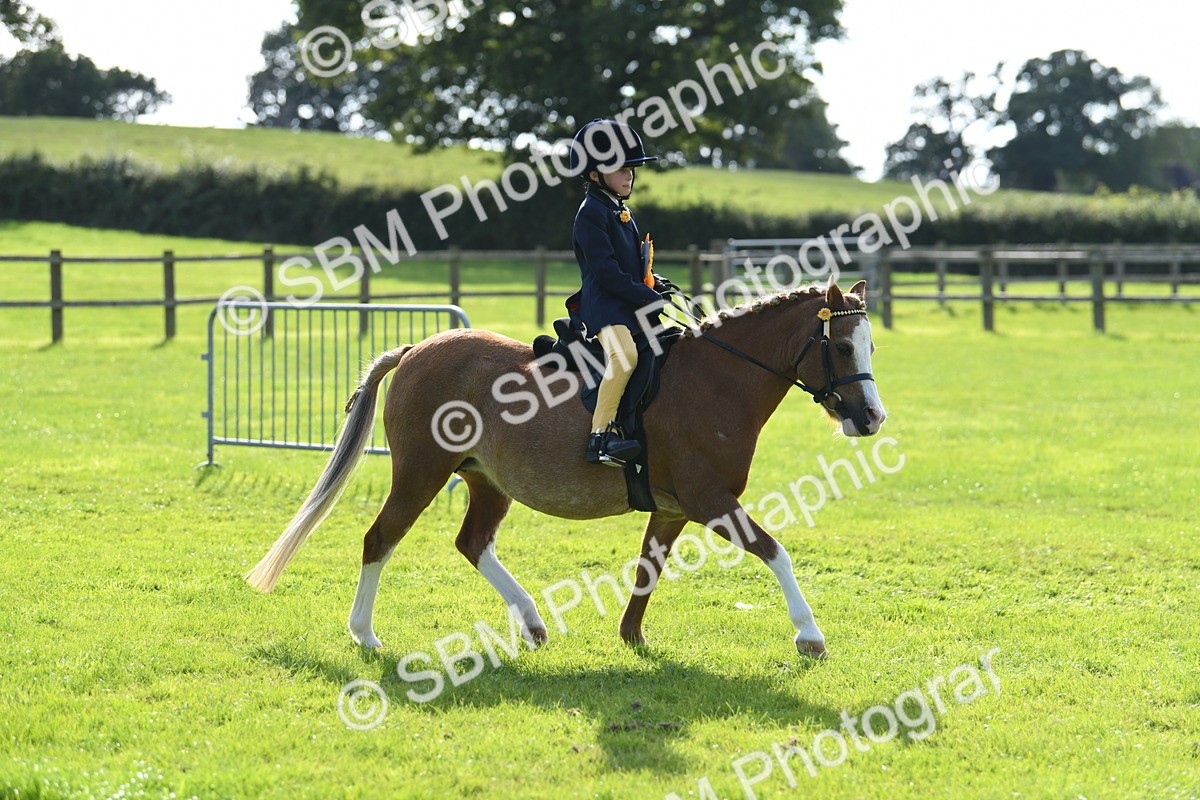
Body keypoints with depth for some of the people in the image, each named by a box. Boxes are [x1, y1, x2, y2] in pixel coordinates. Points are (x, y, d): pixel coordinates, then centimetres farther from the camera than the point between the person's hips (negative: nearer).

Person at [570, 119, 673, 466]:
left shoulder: (621, 212, 21)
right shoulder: (591, 213, -9)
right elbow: (606, 271, -17)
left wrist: (657, 284, 8)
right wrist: (648, 297, -17)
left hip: (632, 307, 10)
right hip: (604, 307, -10)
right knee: (623, 354, -34)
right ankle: (601, 436, -38)